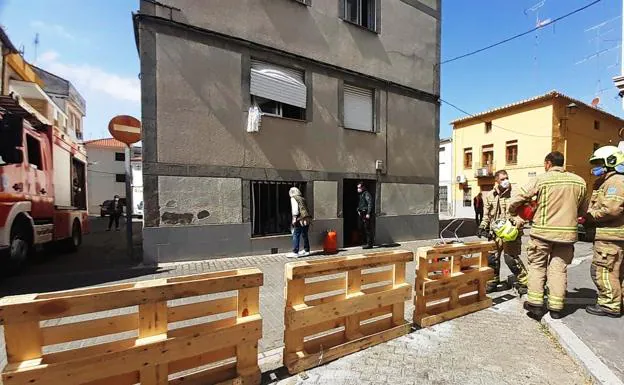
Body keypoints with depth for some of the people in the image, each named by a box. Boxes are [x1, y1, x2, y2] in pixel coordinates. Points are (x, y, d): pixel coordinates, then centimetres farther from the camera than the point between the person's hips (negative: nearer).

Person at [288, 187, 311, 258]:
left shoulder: (293, 198, 0)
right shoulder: (303, 199, 20)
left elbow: (295, 209, -12)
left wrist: (294, 218, -13)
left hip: (300, 220, -8)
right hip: (307, 219, 8)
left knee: (296, 236, -3)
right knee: (305, 235, 16)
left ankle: (295, 252, -3)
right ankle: (306, 250, 24)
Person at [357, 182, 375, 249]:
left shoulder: (366, 194, -12)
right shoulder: (360, 194, 16)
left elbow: (370, 203, -20)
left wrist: (368, 213, -23)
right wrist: (358, 210, 10)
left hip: (366, 214, -10)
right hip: (361, 214, 10)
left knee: (367, 229, -6)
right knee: (360, 228, 13)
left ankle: (369, 244, 1)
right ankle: (364, 242, 26)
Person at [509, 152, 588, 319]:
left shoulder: (541, 179, -10)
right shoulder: (579, 181, 4)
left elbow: (516, 200, -11)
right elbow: (583, 210, 13)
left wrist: (512, 211, 9)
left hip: (543, 231, -3)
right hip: (567, 232, 3)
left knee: (537, 266, 10)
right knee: (559, 269, 11)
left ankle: (535, 303, 10)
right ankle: (556, 307, 15)